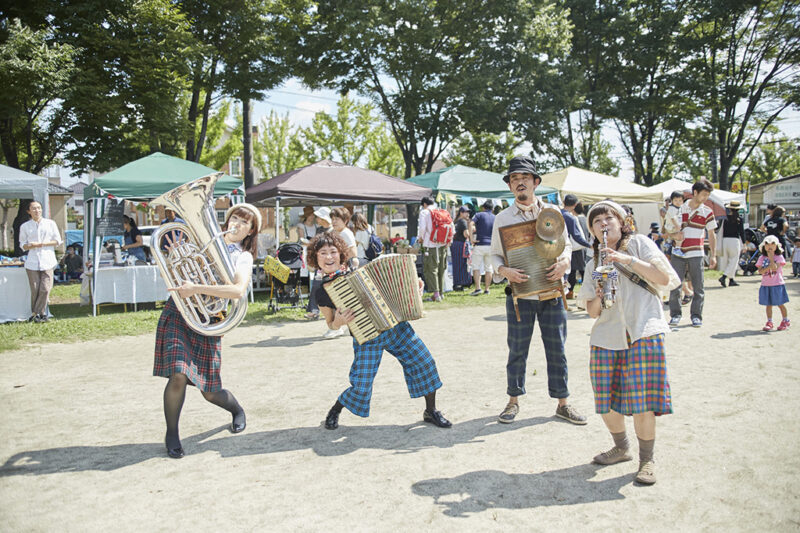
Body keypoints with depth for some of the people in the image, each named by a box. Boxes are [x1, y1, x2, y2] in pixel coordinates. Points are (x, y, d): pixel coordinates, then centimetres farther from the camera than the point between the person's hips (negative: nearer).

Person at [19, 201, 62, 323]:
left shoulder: (50, 223, 8)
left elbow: (57, 241, 7)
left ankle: (35, 314, 4)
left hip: (47, 261, 0)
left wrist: (43, 244, -8)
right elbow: (23, 245, 12)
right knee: (35, 290, -2)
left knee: (45, 289, -8)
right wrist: (31, 245, -11)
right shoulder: (25, 226, 9)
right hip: (32, 261, 0)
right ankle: (41, 314, 10)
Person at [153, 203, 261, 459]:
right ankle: (172, 434, 6)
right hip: (178, 313, 1)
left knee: (210, 391, 3)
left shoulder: (243, 257, 3)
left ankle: (237, 409, 38)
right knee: (179, 376, -18)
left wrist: (197, 289, -26)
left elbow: (238, 290, -19)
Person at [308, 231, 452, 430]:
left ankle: (431, 411, 18)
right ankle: (334, 412, 23)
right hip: (367, 339, -3)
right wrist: (338, 322, -17)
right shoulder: (323, 291, -6)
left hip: (395, 326, 4)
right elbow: (330, 324, 7)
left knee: (425, 363, -1)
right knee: (361, 388, -9)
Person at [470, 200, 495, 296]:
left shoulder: (479, 215, 0)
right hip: (491, 246, 4)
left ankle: (478, 288, -10)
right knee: (488, 268, 10)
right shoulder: (495, 218, 12)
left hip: (480, 244, -4)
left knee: (476, 267, 1)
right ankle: (486, 289, 10)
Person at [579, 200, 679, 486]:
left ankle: (647, 459, 12)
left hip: (642, 333, -4)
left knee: (641, 401, -7)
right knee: (606, 402, 5)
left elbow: (664, 278, -6)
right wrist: (598, 299, -8)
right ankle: (621, 448, 29)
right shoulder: (594, 263, 17)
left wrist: (628, 259, -13)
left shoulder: (638, 243, 6)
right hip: (606, 337, 5)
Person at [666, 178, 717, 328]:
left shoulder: (707, 212, 3)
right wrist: (675, 235, -12)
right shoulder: (680, 208, 4)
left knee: (698, 287, 1)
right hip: (678, 253, 0)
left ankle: (696, 316, 11)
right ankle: (675, 314, 12)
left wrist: (713, 255, 4)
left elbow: (711, 235, 8)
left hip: (696, 254, 0)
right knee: (675, 286, -1)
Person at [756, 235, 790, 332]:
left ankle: (785, 321, 23)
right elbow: (760, 271, -5)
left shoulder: (779, 257, -4)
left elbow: (775, 268, -18)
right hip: (766, 285, 3)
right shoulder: (762, 258, 4)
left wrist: (771, 258, -17)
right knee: (768, 304, 7)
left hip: (777, 284, -3)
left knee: (780, 304, 6)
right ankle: (769, 323, 13)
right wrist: (769, 267, -18)